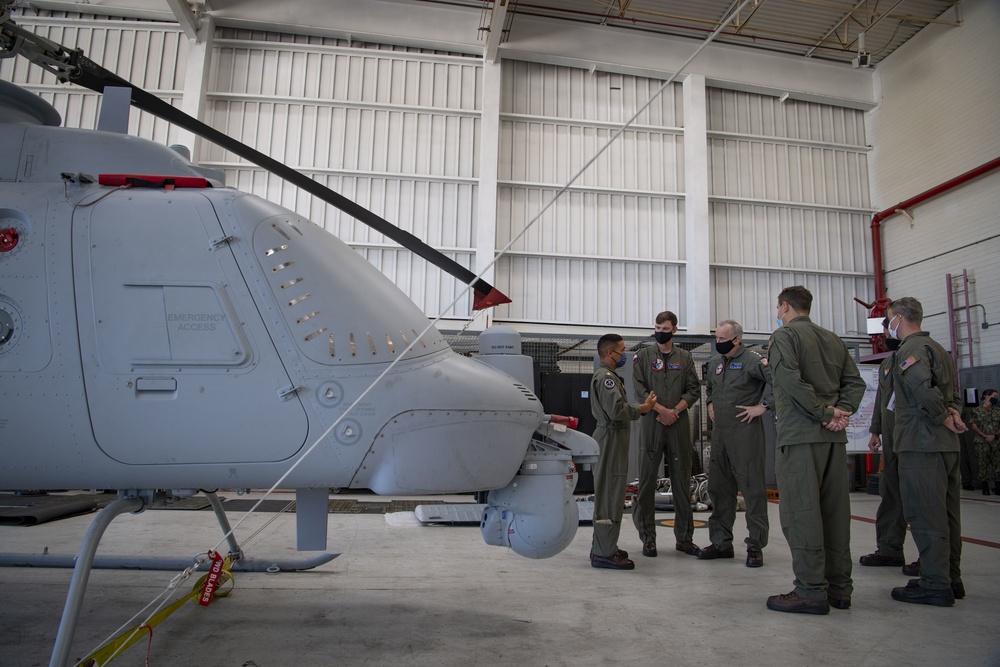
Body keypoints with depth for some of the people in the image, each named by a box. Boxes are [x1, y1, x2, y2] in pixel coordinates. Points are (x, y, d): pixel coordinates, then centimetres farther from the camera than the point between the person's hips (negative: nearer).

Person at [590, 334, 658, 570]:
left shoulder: (608, 376, 21)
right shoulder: (606, 377, -14)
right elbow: (617, 410, -23)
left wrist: (641, 406, 4)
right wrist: (642, 408, -9)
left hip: (613, 437, 11)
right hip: (611, 438, -11)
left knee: (608, 494, 15)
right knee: (610, 495, -9)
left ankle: (603, 548, 23)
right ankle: (604, 554, -5)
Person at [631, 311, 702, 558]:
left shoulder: (685, 358, 13)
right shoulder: (643, 356, 8)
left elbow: (694, 390, 8)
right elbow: (639, 388, -2)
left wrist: (675, 410, -7)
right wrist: (662, 409, -12)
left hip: (679, 424, 2)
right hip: (651, 423, -2)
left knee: (682, 480, 6)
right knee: (647, 480, -1)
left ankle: (684, 537, 16)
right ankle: (648, 537, 8)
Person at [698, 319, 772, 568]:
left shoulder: (751, 360, -9)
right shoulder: (715, 362, 15)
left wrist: (762, 406, -17)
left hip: (745, 431, -8)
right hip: (719, 432, 8)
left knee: (752, 487, -2)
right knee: (719, 487, 11)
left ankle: (755, 546, 8)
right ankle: (721, 543, 21)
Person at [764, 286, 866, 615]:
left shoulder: (784, 335, -4)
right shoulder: (833, 339, 18)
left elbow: (791, 379, -18)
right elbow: (855, 382, 13)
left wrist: (824, 413, -12)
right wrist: (840, 412, 1)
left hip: (800, 435, -7)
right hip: (834, 438, 7)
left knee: (800, 511, -4)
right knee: (834, 510, 11)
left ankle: (811, 591, -2)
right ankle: (839, 587, 18)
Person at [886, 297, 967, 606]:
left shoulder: (911, 348, -11)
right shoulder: (937, 348, 21)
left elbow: (922, 386, -28)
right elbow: (953, 391, 24)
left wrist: (942, 416, -14)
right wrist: (952, 411, 5)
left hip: (922, 443, -10)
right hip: (946, 442, 10)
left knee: (925, 514, -6)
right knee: (945, 512, 14)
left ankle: (935, 584, -2)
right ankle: (951, 578, 22)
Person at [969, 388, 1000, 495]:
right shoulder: (977, 411, 3)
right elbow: (973, 425, -2)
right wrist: (984, 436, -10)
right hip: (982, 443, -3)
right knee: (983, 465, 0)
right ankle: (985, 487, 6)